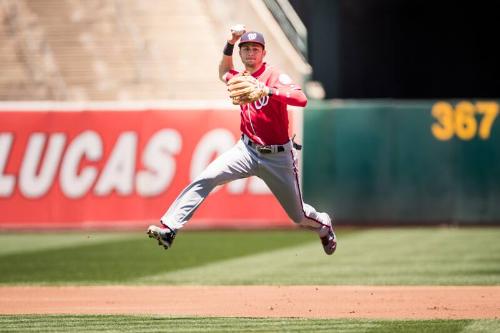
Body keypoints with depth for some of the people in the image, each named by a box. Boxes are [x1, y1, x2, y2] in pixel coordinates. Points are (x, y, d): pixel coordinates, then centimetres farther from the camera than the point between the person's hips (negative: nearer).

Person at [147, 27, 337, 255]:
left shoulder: (275, 77, -12)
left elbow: (302, 100, -28)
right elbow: (224, 72, 31)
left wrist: (269, 91, -40)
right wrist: (230, 43, 14)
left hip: (278, 156, -4)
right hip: (248, 149, 4)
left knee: (298, 215, 8)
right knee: (206, 179, -22)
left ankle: (324, 226, 44)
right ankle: (169, 229, -29)